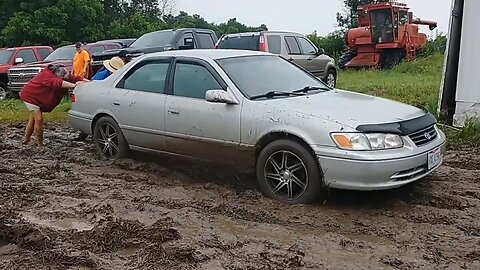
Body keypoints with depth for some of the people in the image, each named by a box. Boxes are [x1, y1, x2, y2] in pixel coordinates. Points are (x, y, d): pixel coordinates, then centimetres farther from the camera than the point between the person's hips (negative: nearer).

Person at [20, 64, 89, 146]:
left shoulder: (63, 75, -10)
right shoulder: (47, 75, -33)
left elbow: (74, 78, -13)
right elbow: (57, 83, -50)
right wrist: (73, 85, -62)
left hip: (38, 98, 9)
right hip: (29, 96, -9)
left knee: (33, 119, 17)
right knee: (39, 119, -13)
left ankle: (26, 139, 30)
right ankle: (40, 144, -5)